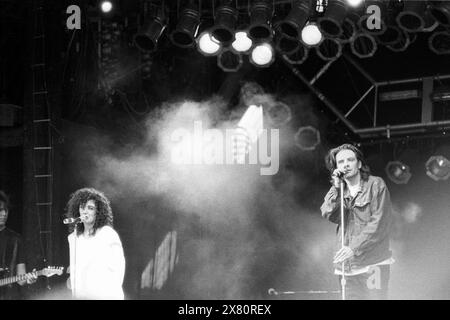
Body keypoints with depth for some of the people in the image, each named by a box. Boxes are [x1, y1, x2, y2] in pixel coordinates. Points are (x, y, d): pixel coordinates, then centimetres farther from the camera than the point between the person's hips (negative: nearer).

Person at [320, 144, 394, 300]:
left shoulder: (375, 184, -1)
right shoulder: (338, 191, 15)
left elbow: (378, 223, -9)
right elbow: (329, 215, -2)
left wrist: (355, 248, -15)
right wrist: (336, 188, -9)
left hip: (373, 262, -4)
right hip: (346, 263, 4)